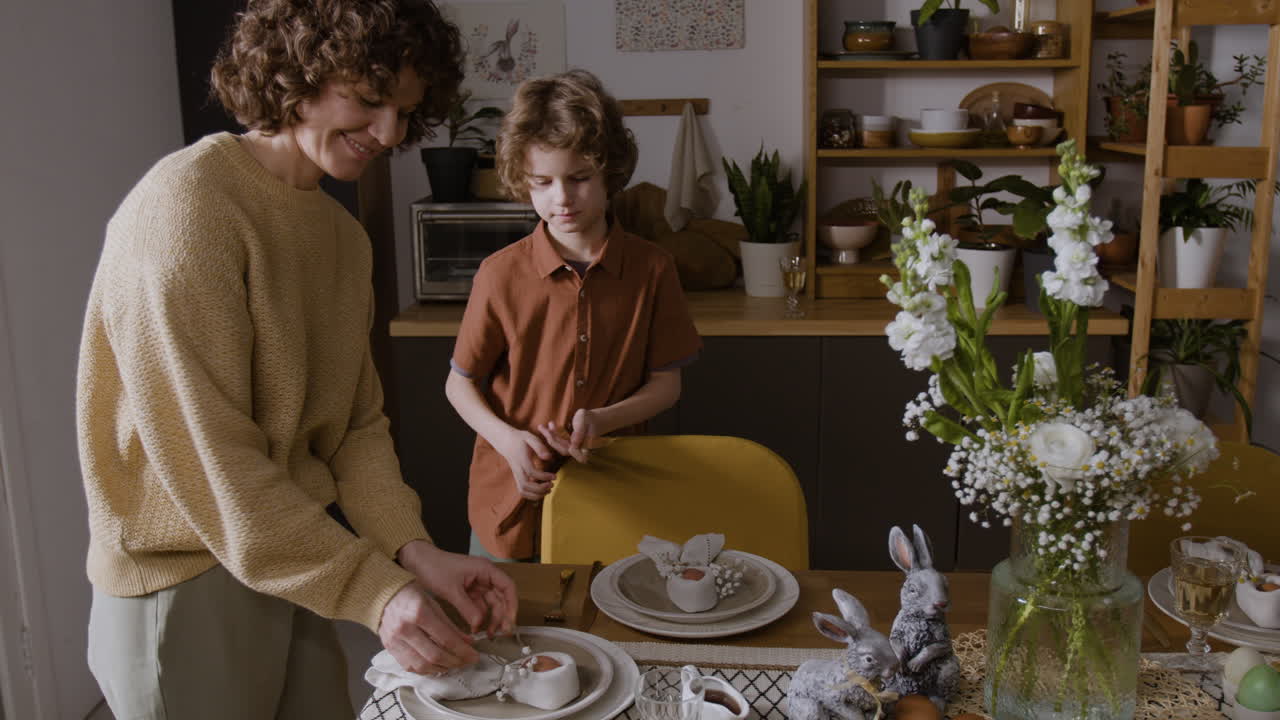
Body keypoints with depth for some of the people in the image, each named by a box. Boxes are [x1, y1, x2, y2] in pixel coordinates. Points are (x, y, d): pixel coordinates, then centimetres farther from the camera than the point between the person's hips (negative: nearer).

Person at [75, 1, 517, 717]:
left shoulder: (345, 234, 6)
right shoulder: (186, 206, -20)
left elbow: (357, 422, 3)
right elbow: (206, 458, -24)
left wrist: (416, 551, -12)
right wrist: (371, 590, -25)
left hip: (289, 570, 7)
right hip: (183, 593, -7)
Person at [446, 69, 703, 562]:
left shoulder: (651, 269, -6)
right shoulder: (501, 274, -8)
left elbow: (665, 384, 1)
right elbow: (460, 383, 1)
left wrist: (601, 420, -17)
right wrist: (507, 439, -16)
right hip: (513, 497, 0)